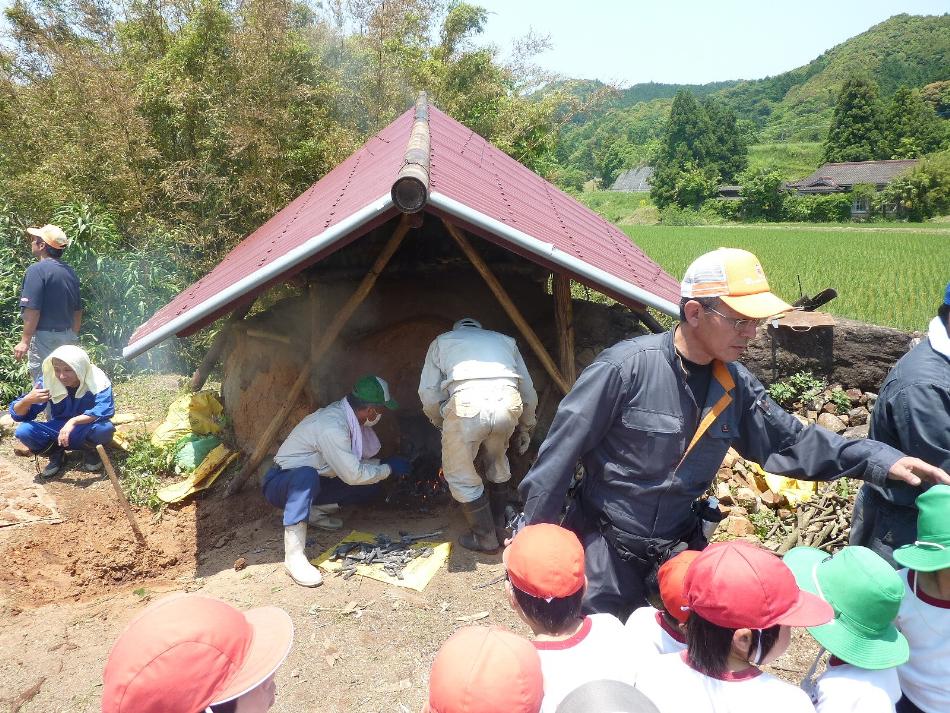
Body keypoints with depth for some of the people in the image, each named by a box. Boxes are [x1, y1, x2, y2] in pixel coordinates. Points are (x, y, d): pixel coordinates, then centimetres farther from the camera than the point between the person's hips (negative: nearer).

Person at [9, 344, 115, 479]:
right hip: (57, 431, 3)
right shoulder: (47, 382, -14)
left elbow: (106, 409, -37)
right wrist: (27, 400, -34)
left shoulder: (97, 381, -22)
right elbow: (18, 415, -12)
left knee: (105, 428, -36)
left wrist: (73, 421, -46)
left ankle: (90, 451, -1)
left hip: (86, 432, -2)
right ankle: (56, 455, 4)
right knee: (23, 431, -23)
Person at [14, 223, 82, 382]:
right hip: (66, 337, 8)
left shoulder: (37, 270, -13)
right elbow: (78, 310, 15)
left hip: (44, 337, -8)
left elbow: (32, 310, -19)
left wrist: (25, 341, -14)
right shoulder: (69, 271, 10)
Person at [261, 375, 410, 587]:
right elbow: (353, 475, -27)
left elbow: (353, 462, 10)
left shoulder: (344, 415, -2)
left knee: (370, 488, -3)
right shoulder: (331, 427, -30)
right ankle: (294, 554, -37)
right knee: (307, 474, -42)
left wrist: (385, 464, 5)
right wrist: (388, 468, -14)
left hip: (311, 481, 8)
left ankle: (313, 510, 2)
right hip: (281, 482, -8)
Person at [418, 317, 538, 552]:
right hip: (507, 404, 3)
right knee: (497, 462, 30)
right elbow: (529, 392, 32)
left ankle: (486, 538, 29)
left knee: (460, 476, 19)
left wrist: (442, 423, 37)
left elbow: (429, 395, 20)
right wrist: (525, 428, 46)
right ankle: (500, 529, 40)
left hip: (466, 404, -3)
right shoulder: (505, 340, 34)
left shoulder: (442, 341, 29)